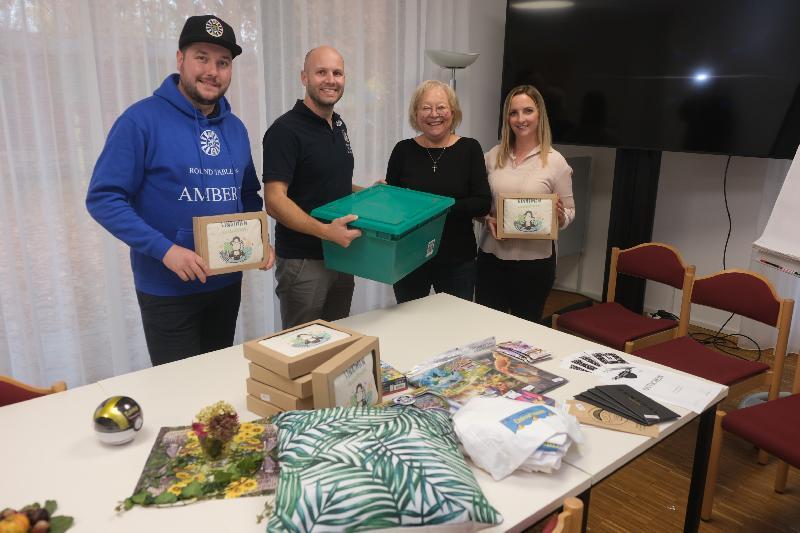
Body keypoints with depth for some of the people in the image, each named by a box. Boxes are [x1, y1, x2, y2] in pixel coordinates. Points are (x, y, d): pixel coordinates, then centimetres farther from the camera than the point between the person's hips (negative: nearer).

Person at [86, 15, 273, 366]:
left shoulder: (235, 128, 6)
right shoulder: (143, 119, -13)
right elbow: (103, 198, -16)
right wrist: (165, 250, -25)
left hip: (227, 281, 6)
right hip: (168, 288, -6)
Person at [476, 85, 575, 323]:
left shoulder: (555, 161, -5)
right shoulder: (493, 156, 4)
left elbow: (569, 212, 1)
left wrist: (560, 216, -21)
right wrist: (487, 219, -8)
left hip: (535, 260, -2)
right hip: (492, 257, 3)